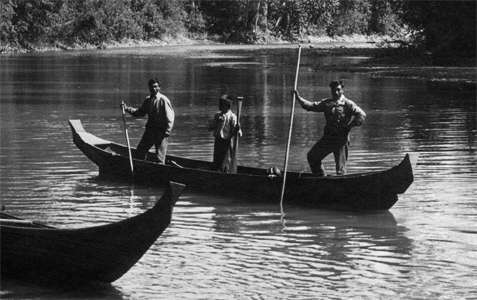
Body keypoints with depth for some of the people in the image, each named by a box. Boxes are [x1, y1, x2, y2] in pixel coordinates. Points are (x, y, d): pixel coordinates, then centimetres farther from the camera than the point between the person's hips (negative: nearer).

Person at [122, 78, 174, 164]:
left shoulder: (163, 100, -12)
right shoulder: (148, 100, 9)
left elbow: (170, 118, -15)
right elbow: (140, 112, 20)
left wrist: (166, 133, -21)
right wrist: (127, 108, 10)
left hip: (161, 131, -7)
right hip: (149, 129, 7)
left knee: (160, 157, -7)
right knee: (139, 152, 9)